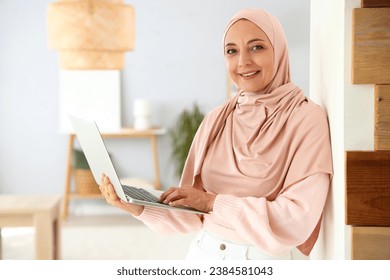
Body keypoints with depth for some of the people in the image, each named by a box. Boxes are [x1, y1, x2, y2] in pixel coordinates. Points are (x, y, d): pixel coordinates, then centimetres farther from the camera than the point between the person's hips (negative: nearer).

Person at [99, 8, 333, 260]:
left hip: (266, 258, -4)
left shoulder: (307, 119, -12)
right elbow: (194, 211, 2)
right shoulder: (217, 120, 1)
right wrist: (140, 207, -13)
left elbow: (298, 220, -20)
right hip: (205, 252, 4)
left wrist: (213, 202, -16)